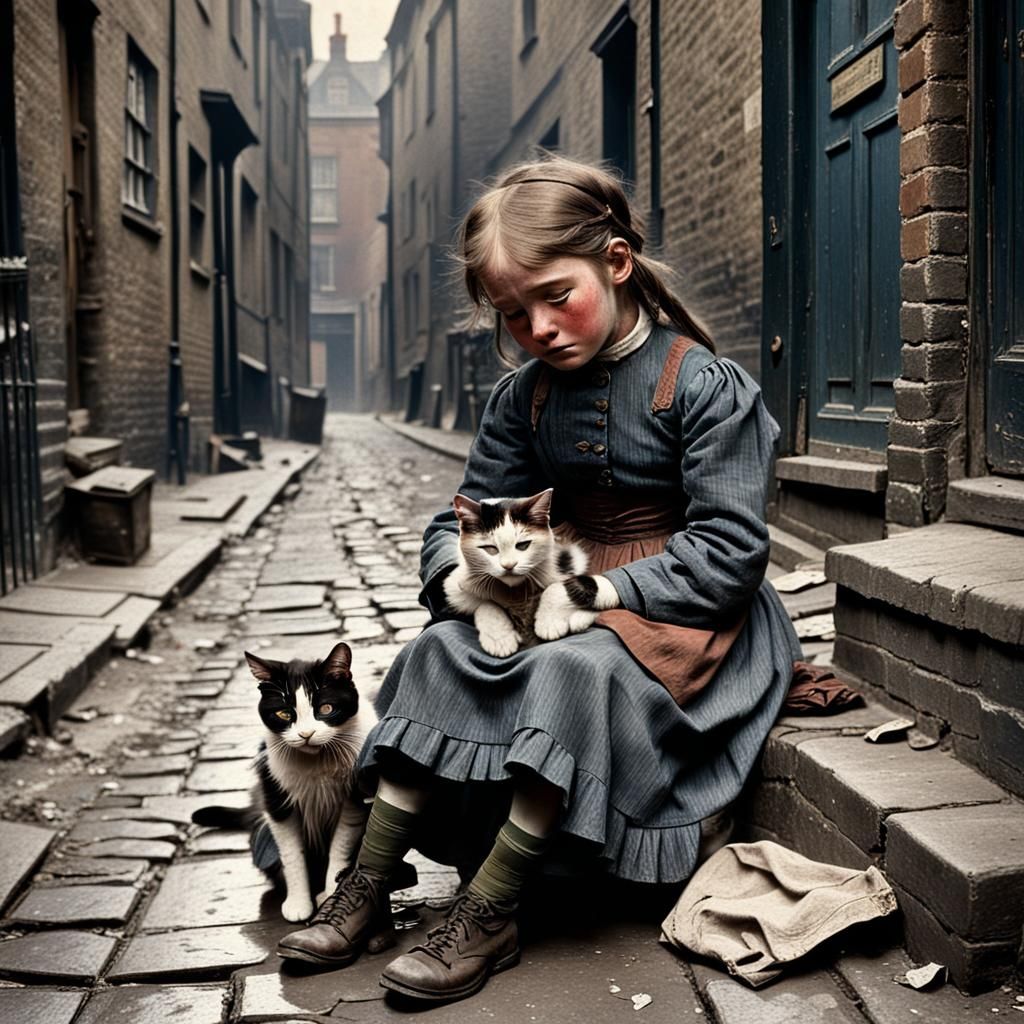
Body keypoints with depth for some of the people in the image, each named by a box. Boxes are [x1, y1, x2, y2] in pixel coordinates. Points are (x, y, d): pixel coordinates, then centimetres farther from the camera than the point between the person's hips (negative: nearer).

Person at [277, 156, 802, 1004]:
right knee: (442, 649, -19)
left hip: (684, 612, -6)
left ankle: (489, 916, -27)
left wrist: (598, 595, -24)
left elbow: (730, 550, -17)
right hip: (570, 596, 6)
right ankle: (367, 892, -18)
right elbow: (468, 517, 10)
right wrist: (464, 570, -16)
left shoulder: (704, 385, -11)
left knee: (578, 669, -35)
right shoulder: (525, 396, 8)